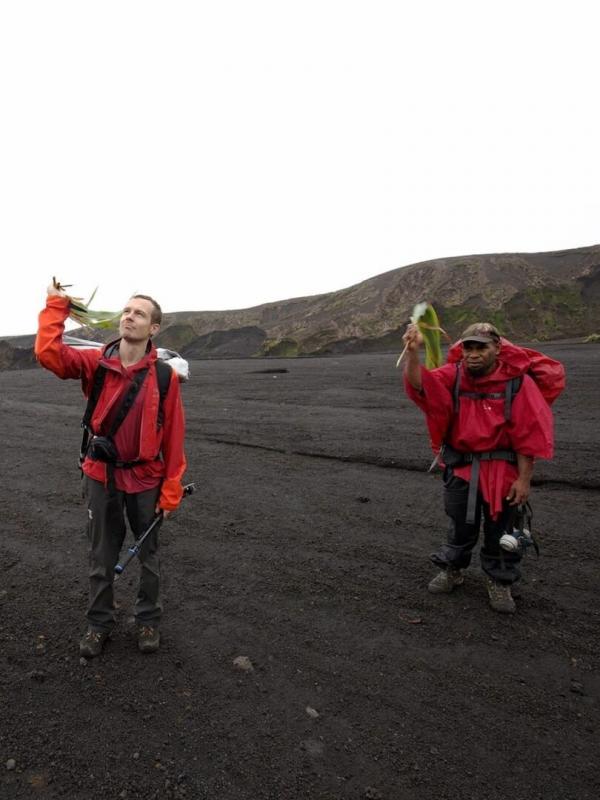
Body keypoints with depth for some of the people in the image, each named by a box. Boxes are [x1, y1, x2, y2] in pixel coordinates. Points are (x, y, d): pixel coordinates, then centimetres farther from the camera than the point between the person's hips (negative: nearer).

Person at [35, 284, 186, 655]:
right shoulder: (96, 363, -6)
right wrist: (57, 305, -15)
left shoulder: (165, 376, -12)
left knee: (149, 555, 16)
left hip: (146, 479, -1)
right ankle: (99, 623, 38)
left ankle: (149, 620, 37)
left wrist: (171, 492, -9)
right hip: (101, 476, 1)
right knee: (102, 557, 17)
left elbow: (174, 437, -10)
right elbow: (49, 353, -21)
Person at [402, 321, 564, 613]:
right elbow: (419, 384, -27)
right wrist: (413, 352, -46)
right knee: (461, 525, 17)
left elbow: (529, 436, -11)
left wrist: (524, 479, -11)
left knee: (499, 529, 12)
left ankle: (499, 582, 34)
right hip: (460, 467, 2)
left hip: (501, 470, -1)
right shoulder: (453, 375, -8)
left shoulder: (518, 382, -14)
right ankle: (452, 570, 39)